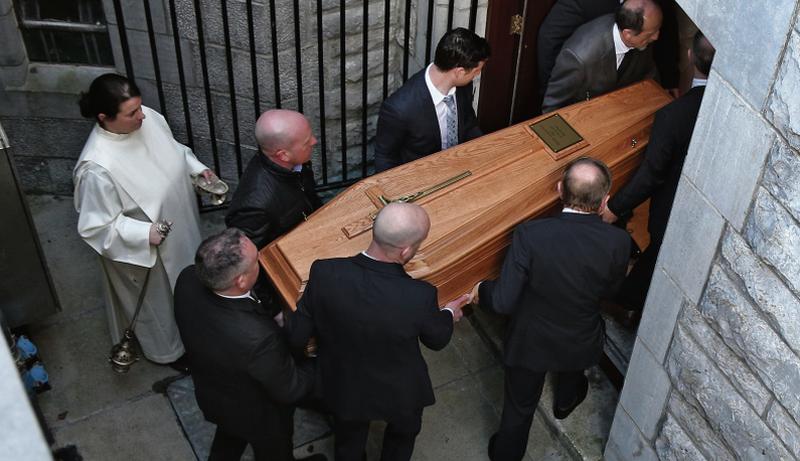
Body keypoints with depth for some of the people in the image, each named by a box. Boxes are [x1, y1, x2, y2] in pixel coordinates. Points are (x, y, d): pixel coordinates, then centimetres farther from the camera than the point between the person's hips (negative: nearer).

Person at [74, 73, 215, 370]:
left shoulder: (148, 119, -17)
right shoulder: (97, 169, -37)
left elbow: (174, 150, 6)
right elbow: (95, 226, -25)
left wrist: (198, 169, -7)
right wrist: (145, 233, -31)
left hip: (180, 226, 7)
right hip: (144, 251, -7)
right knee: (158, 302, 22)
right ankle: (167, 349, 51)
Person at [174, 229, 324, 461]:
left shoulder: (188, 279, -29)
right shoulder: (258, 337, -48)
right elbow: (290, 389, -27)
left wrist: (272, 321, -7)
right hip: (257, 415, -5)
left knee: (228, 440, 37)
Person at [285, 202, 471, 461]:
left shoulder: (325, 273, -31)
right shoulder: (419, 297, -35)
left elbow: (297, 336, -18)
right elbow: (436, 340, -12)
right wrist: (449, 313, 10)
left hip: (343, 389, 2)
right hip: (400, 393, -1)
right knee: (402, 437, 34)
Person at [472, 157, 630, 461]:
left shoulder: (530, 235, -32)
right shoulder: (618, 242, -25)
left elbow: (503, 302, -28)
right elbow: (610, 290, -5)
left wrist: (482, 291, -5)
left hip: (530, 343, -2)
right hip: (580, 345, 3)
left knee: (519, 406, 24)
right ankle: (565, 401, 69)